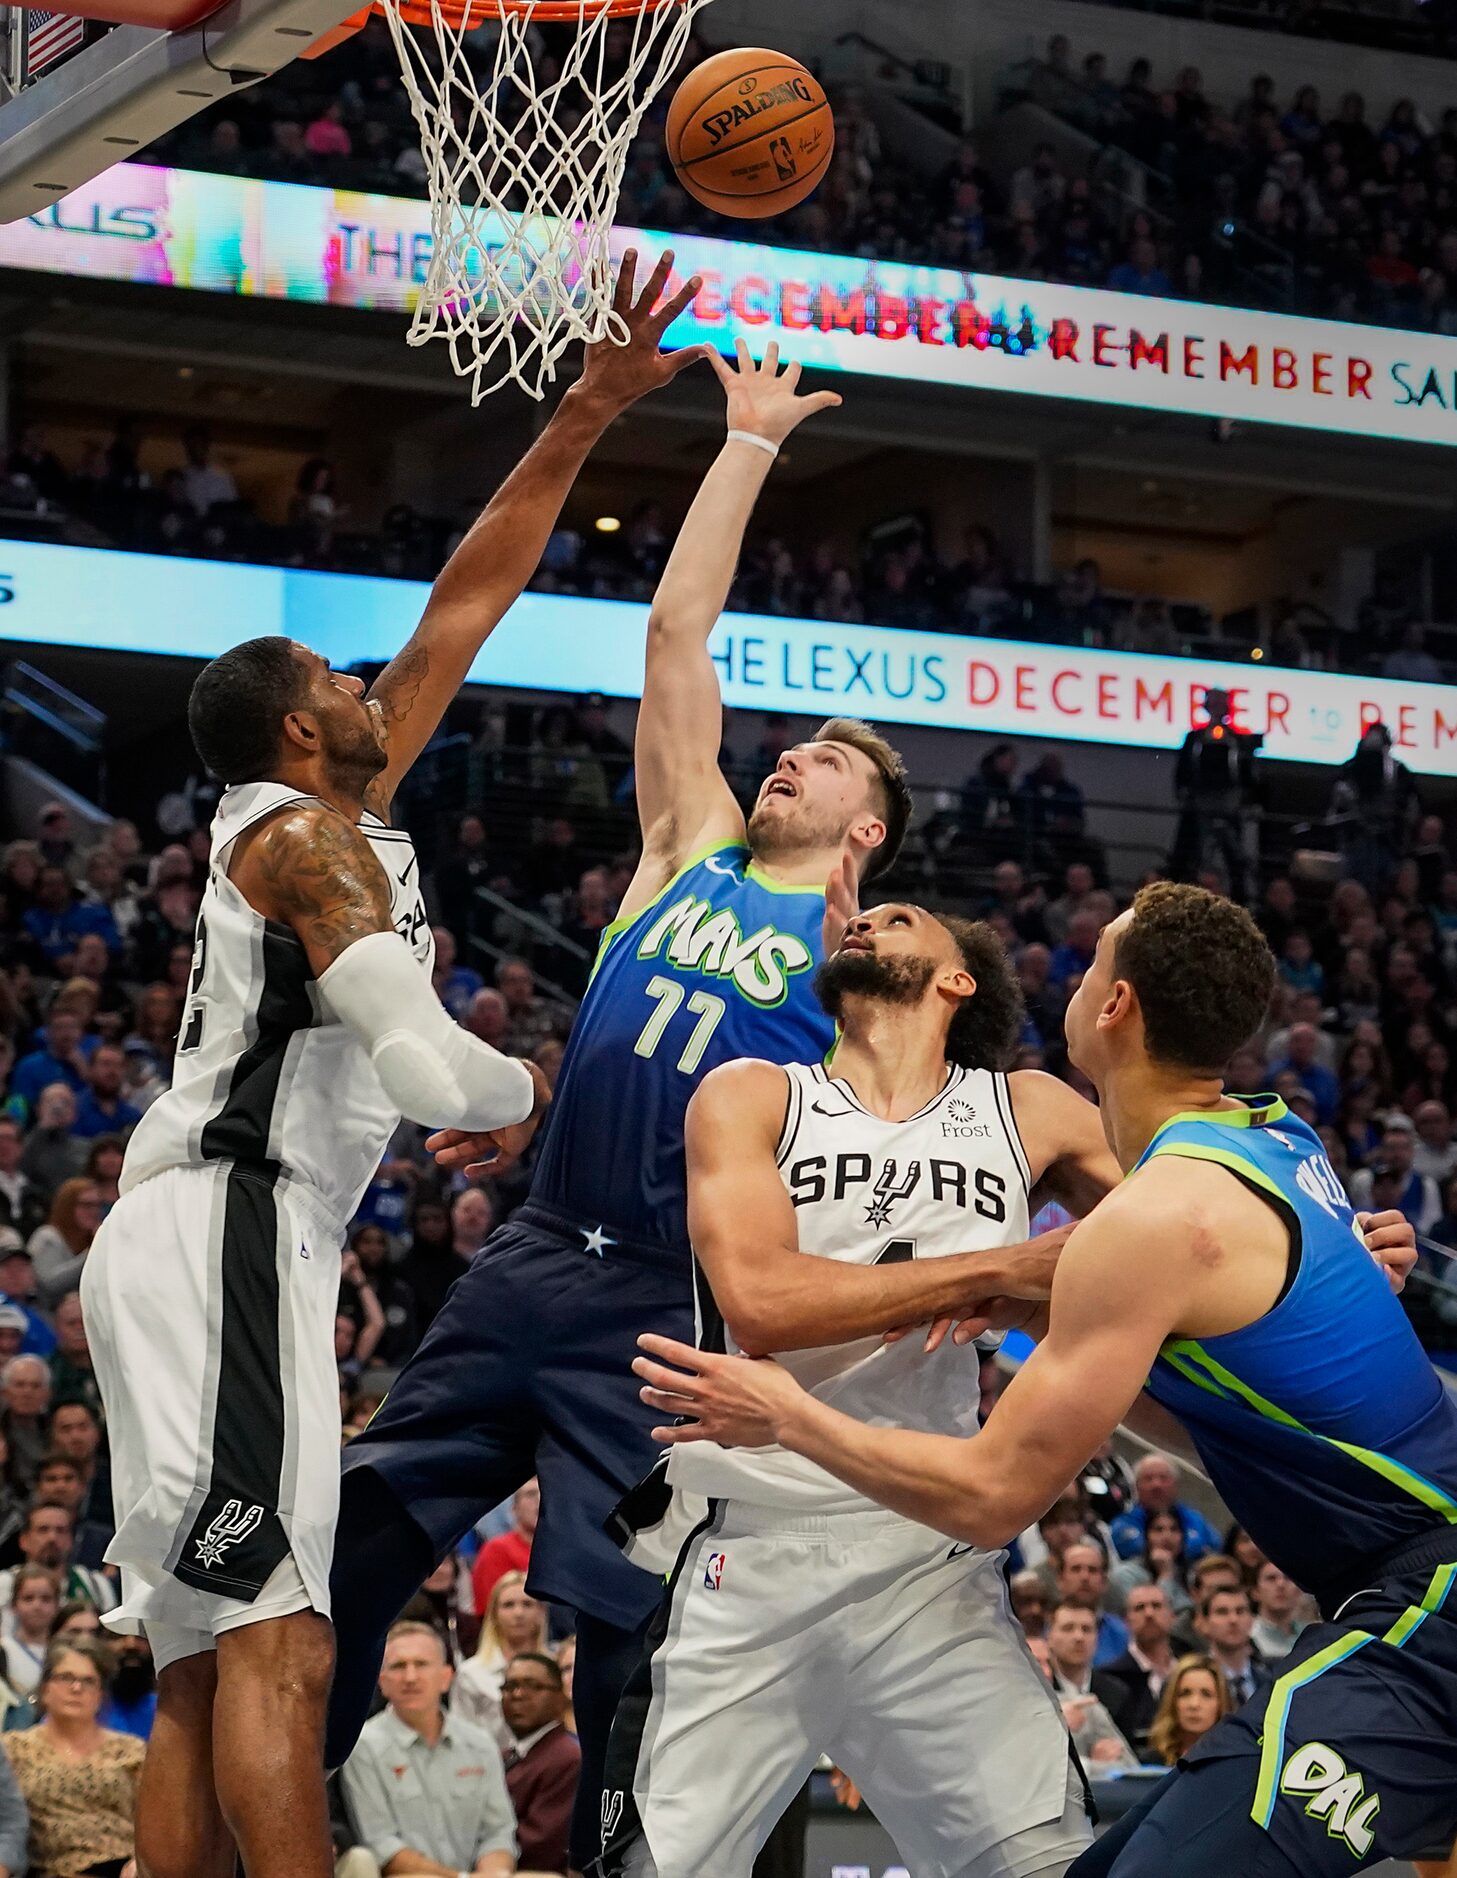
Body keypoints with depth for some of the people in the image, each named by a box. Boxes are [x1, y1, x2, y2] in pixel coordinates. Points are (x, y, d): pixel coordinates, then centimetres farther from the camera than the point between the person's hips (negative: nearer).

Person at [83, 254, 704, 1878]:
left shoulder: (334, 818, 21)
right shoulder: (309, 833, -5)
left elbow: (464, 605, 25)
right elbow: (423, 1066, -17)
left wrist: (586, 419, 25)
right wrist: (526, 1094, 5)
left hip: (193, 1248, 10)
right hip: (230, 1236, -10)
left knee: (208, 1668, 5)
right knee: (274, 1648, -19)